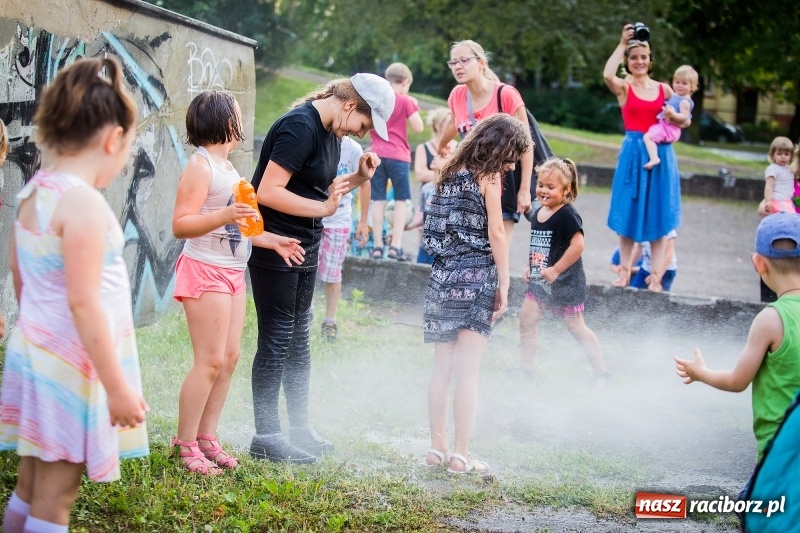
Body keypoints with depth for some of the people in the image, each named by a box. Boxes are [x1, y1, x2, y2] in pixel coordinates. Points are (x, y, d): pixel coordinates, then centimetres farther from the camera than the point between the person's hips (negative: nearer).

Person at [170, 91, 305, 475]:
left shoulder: (225, 166, 18)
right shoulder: (200, 165, -11)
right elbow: (180, 225, -19)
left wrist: (272, 240, 20)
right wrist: (224, 216, -32)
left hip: (232, 271, 9)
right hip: (206, 271, -9)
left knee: (229, 357, 8)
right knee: (211, 360, -10)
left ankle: (206, 437, 15)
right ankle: (186, 445, -2)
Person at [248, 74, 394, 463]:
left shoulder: (331, 130, 9)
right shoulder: (300, 127, -21)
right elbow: (268, 192, -26)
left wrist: (358, 178, 2)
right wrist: (324, 208, -22)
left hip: (304, 248, 10)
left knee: (298, 339, 15)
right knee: (276, 340, -4)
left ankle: (299, 429, 25)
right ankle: (265, 437, 4)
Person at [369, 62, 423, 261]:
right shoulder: (405, 101, -4)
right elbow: (418, 127, -6)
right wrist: (414, 107, 7)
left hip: (377, 155, 4)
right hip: (398, 156, -4)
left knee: (378, 200, 6)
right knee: (401, 201, 2)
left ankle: (378, 246, 3)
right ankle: (396, 245, -6)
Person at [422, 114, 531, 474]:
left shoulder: (451, 172, 12)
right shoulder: (489, 176, -8)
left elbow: (438, 227, 11)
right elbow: (496, 233, -10)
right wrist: (504, 285, -6)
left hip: (443, 274, 6)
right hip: (476, 276, -6)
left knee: (442, 368, 10)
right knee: (468, 371, -3)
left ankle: (437, 448, 14)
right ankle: (461, 456, -1)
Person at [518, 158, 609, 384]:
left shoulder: (567, 215, -17)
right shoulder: (537, 215, 8)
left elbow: (578, 244, -25)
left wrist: (556, 270, -23)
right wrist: (529, 266, 8)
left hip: (565, 281, -8)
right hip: (540, 281, 8)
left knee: (576, 327, 0)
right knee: (527, 316, 0)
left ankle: (601, 372, 12)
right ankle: (526, 368, 10)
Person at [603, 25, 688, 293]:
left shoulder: (664, 89, 8)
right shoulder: (624, 87, 0)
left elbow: (684, 121, 13)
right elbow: (607, 74, -24)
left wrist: (674, 116, -10)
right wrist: (622, 44, -15)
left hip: (660, 153, 2)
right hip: (633, 153, -2)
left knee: (657, 216, 4)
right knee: (628, 214, 4)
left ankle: (656, 275, 8)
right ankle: (625, 271, 13)